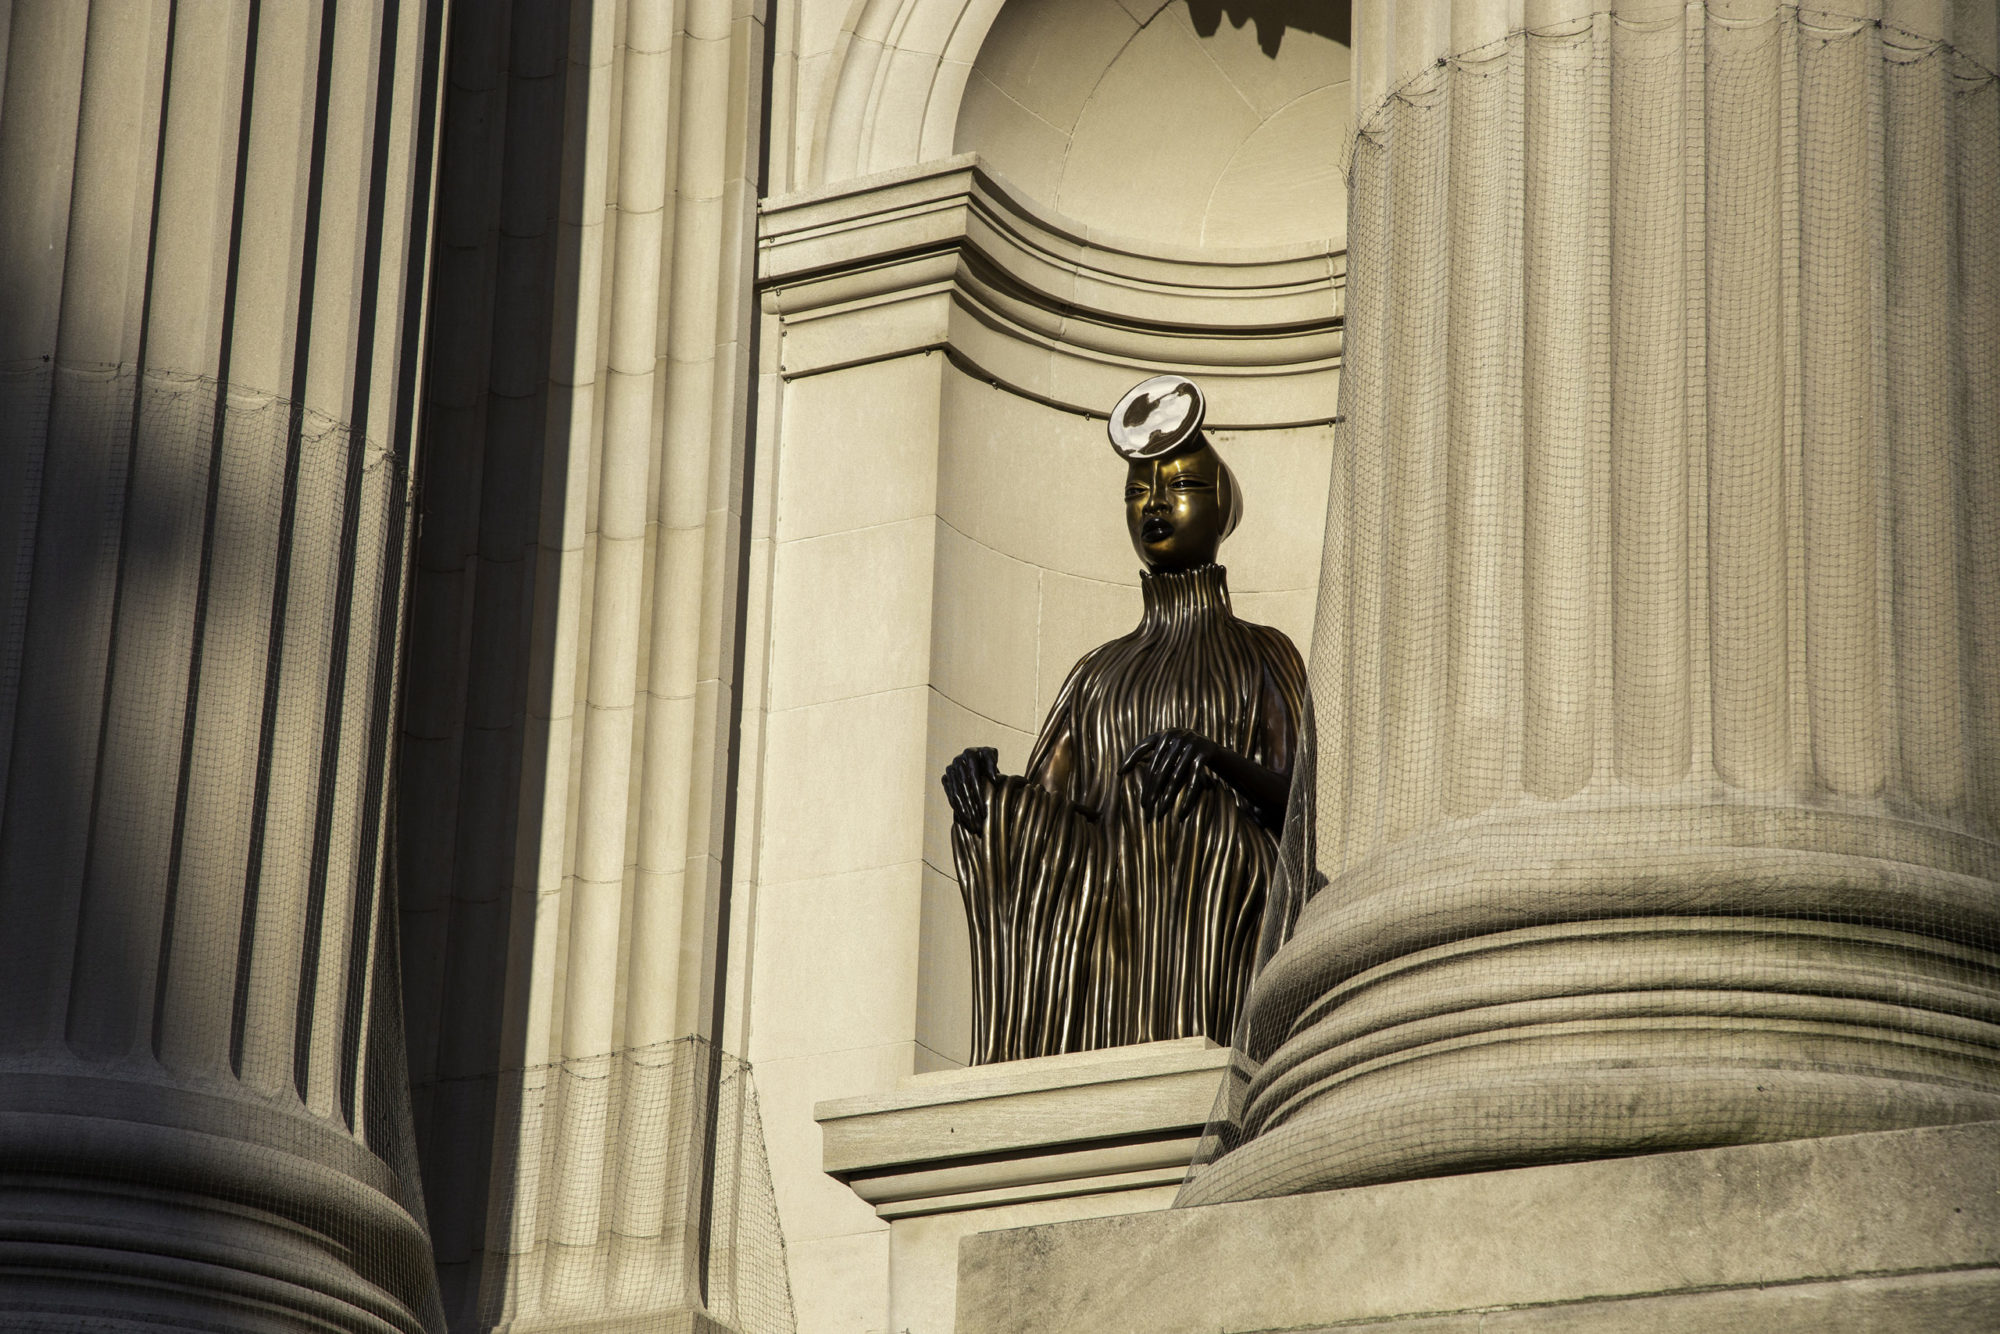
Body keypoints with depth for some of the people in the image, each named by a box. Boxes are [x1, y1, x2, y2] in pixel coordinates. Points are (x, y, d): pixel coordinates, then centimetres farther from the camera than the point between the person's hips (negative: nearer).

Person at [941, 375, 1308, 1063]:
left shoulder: (1262, 656, 16)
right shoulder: (1099, 671, 27)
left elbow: (1302, 805, 1)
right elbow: (1042, 800, 17)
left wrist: (1212, 757, -17)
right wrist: (981, 779, -5)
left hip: (1214, 908, -3)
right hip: (1098, 914, 3)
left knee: (1197, 813, -32)